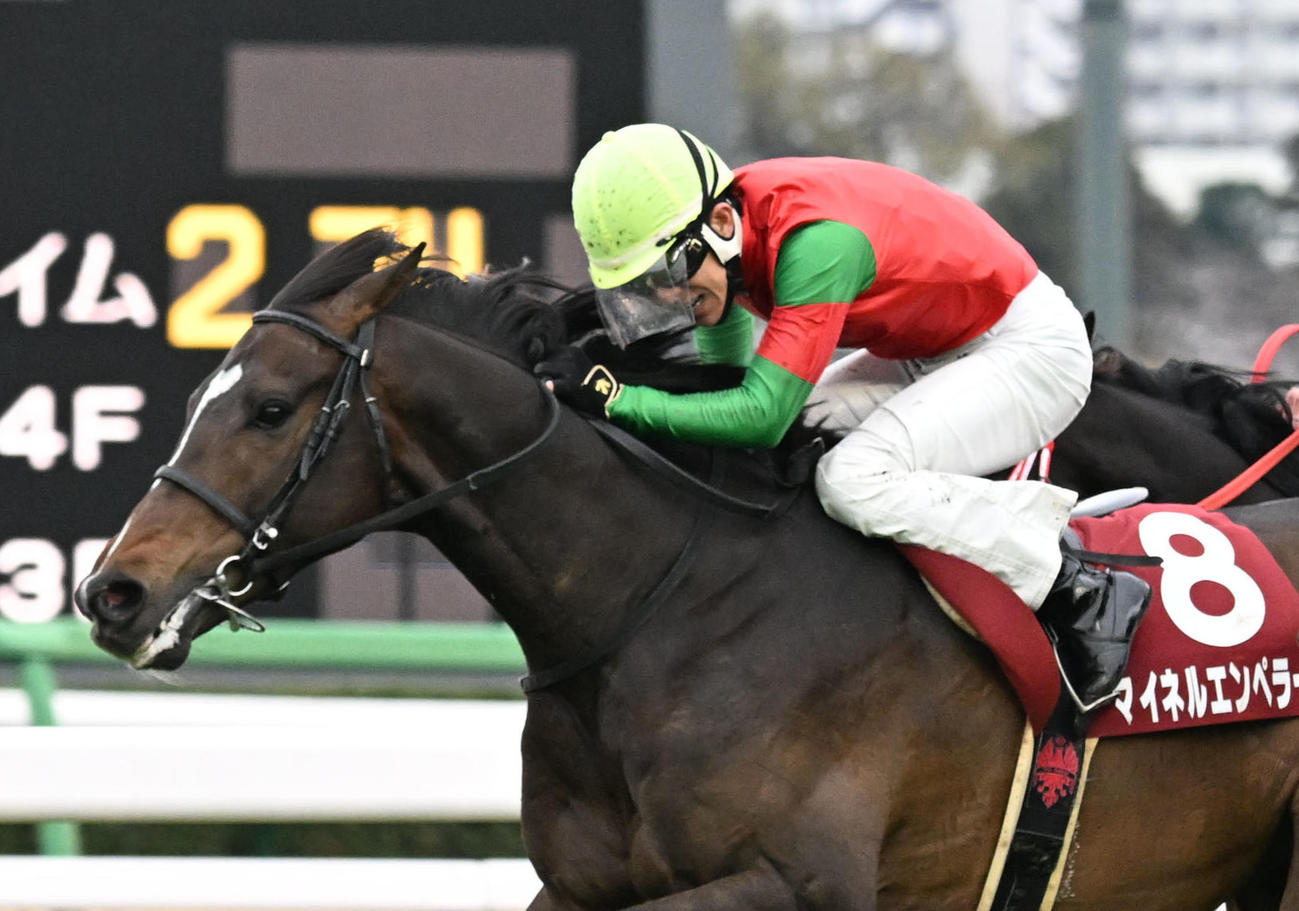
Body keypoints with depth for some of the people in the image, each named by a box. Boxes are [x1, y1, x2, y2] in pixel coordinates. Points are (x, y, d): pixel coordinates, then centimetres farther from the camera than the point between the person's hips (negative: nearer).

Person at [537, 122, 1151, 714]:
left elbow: (762, 414, -36)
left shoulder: (814, 239, -34)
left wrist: (611, 395, -35)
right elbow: (729, 376, 8)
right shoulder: (722, 233, -7)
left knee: (853, 478, -27)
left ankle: (1078, 595, -18)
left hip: (1031, 347, -10)